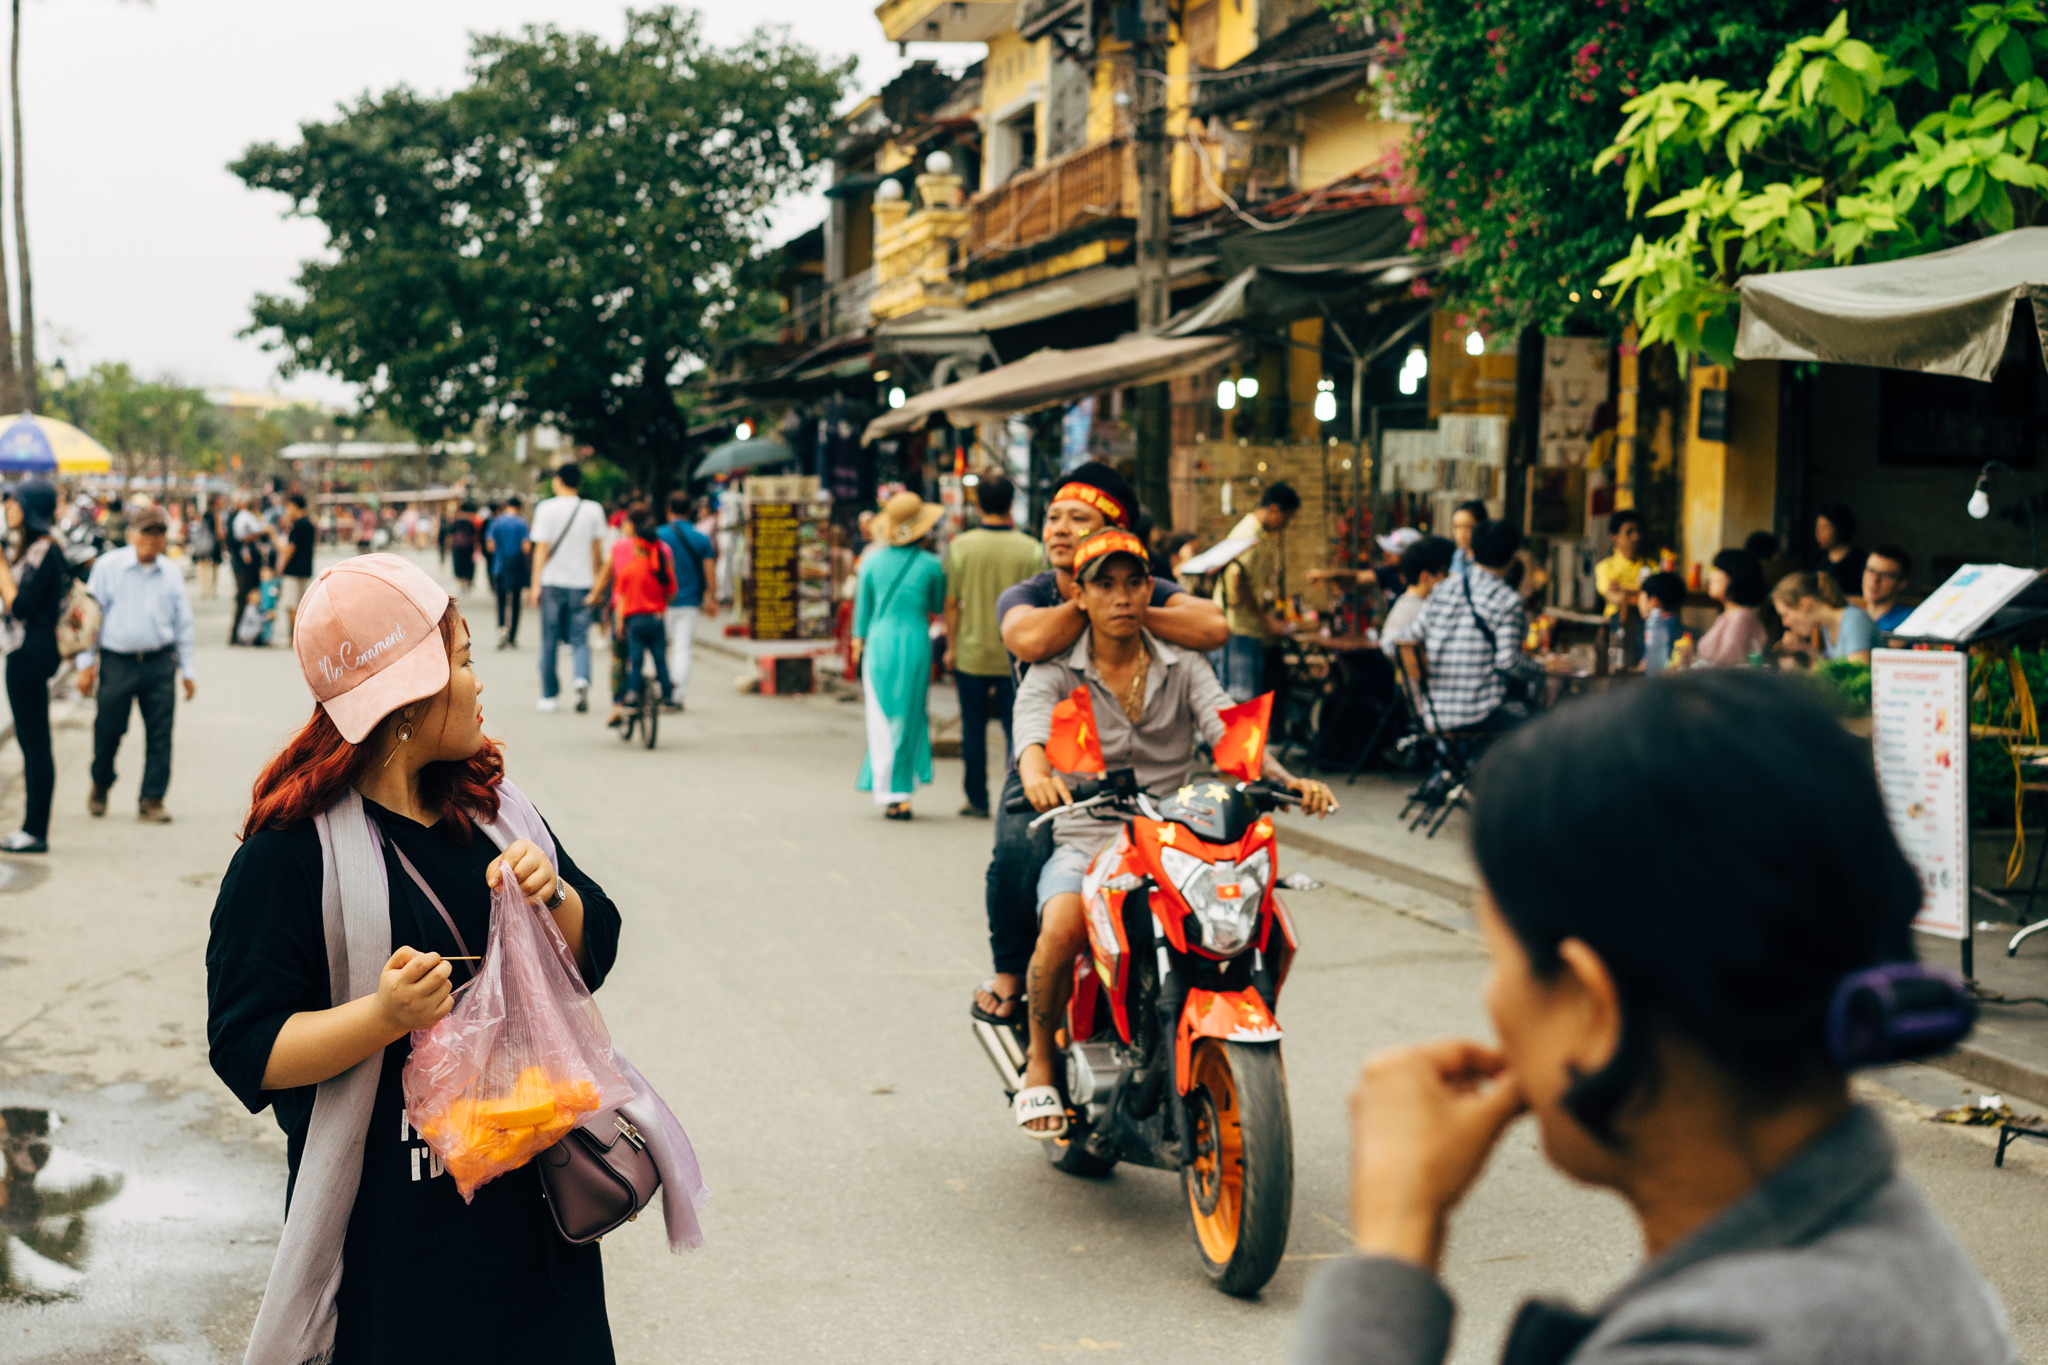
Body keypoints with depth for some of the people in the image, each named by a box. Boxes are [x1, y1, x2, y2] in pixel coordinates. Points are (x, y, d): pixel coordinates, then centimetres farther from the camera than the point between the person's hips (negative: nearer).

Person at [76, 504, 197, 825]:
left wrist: (187, 669, 12)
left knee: (160, 733, -1)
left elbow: (184, 623, 14)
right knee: (108, 729, 4)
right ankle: (100, 786, 31)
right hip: (117, 662, -2)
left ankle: (152, 801, 7)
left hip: (159, 664, 2)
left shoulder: (171, 573, 7)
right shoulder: (108, 566, 0)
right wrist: (86, 663, -1)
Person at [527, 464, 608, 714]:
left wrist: (536, 584, -3)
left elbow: (541, 548, -6)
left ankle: (550, 695, 12)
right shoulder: (594, 510, 2)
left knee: (550, 642, 8)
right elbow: (597, 550, 6)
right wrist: (595, 580, 16)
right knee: (580, 640, 4)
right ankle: (582, 679, -23)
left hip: (553, 581, -1)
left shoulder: (547, 508, -4)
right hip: (582, 583, 1)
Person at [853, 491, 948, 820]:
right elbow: (938, 607, 8)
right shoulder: (931, 565, -5)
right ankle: (901, 794, 11)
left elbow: (863, 608, 8)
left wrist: (858, 643, 21)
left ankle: (888, 795, 4)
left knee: (882, 720, 6)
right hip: (915, 644, -1)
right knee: (910, 717, 10)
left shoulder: (872, 563, 0)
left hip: (880, 642, 1)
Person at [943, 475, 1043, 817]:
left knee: (973, 729, 10)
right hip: (1015, 656, 0)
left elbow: (951, 603, -2)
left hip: (971, 653, 0)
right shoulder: (1030, 549, -7)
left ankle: (978, 801, 15)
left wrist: (950, 647, 9)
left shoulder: (961, 546, -6)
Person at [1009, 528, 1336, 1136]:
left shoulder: (1182, 667, 12)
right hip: (1084, 840, -2)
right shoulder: (1055, 673, 5)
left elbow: (1227, 726, -6)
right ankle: (1040, 1062, -7)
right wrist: (1038, 775, -42)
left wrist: (1286, 779, -27)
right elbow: (1032, 726, -17)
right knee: (1062, 929, -34)